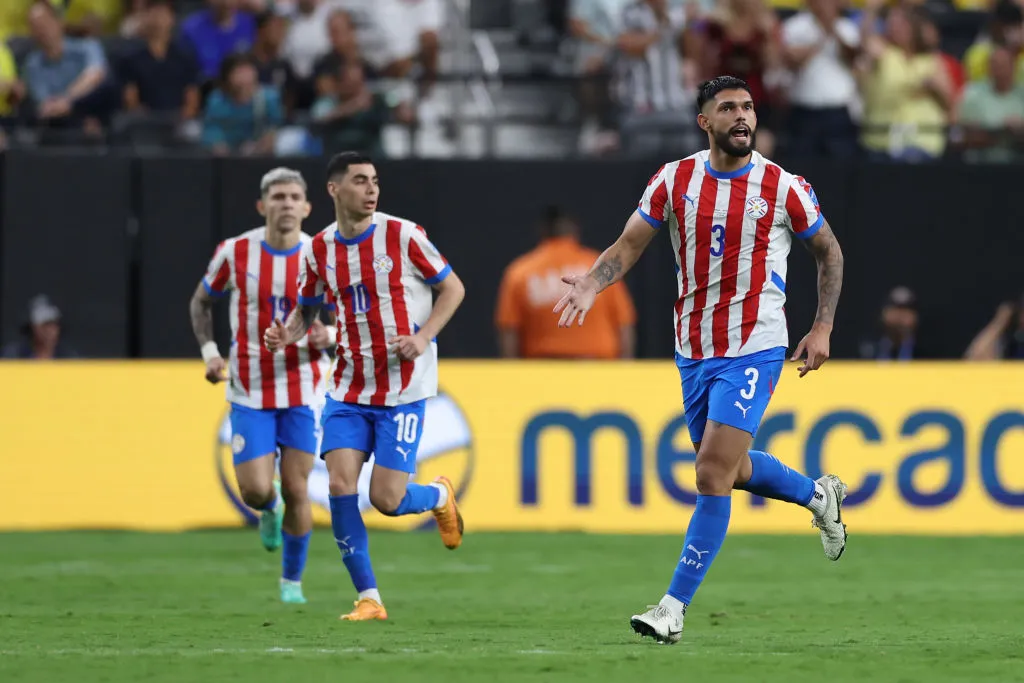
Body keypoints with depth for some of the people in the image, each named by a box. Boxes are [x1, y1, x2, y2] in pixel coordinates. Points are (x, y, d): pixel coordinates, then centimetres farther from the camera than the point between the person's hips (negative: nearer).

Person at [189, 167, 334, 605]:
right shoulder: (235, 253, -6)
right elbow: (201, 301, 10)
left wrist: (328, 337, -19)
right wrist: (209, 352, -3)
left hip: (304, 389, 0)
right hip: (250, 391, 0)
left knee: (295, 490, -2)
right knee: (255, 491, -9)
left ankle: (292, 581, 18)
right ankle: (270, 512, 30)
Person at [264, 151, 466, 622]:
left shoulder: (402, 236, -8)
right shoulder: (318, 251, 2)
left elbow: (452, 288, 1)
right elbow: (307, 307, 17)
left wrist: (424, 336, -15)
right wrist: (287, 334, -6)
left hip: (403, 388, -3)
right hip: (349, 388, 3)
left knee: (386, 499, -9)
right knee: (340, 484, -12)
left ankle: (439, 496, 28)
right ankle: (368, 598, -2)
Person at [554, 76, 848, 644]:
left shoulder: (784, 188, -6)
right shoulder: (674, 181, 1)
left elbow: (828, 251, 7)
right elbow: (630, 244, 1)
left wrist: (822, 328, 1)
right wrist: (593, 283, -19)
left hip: (754, 349, -5)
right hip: (693, 349, 5)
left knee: (713, 474, -14)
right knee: (731, 469, 17)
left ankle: (674, 609, -10)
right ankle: (818, 495, 47)